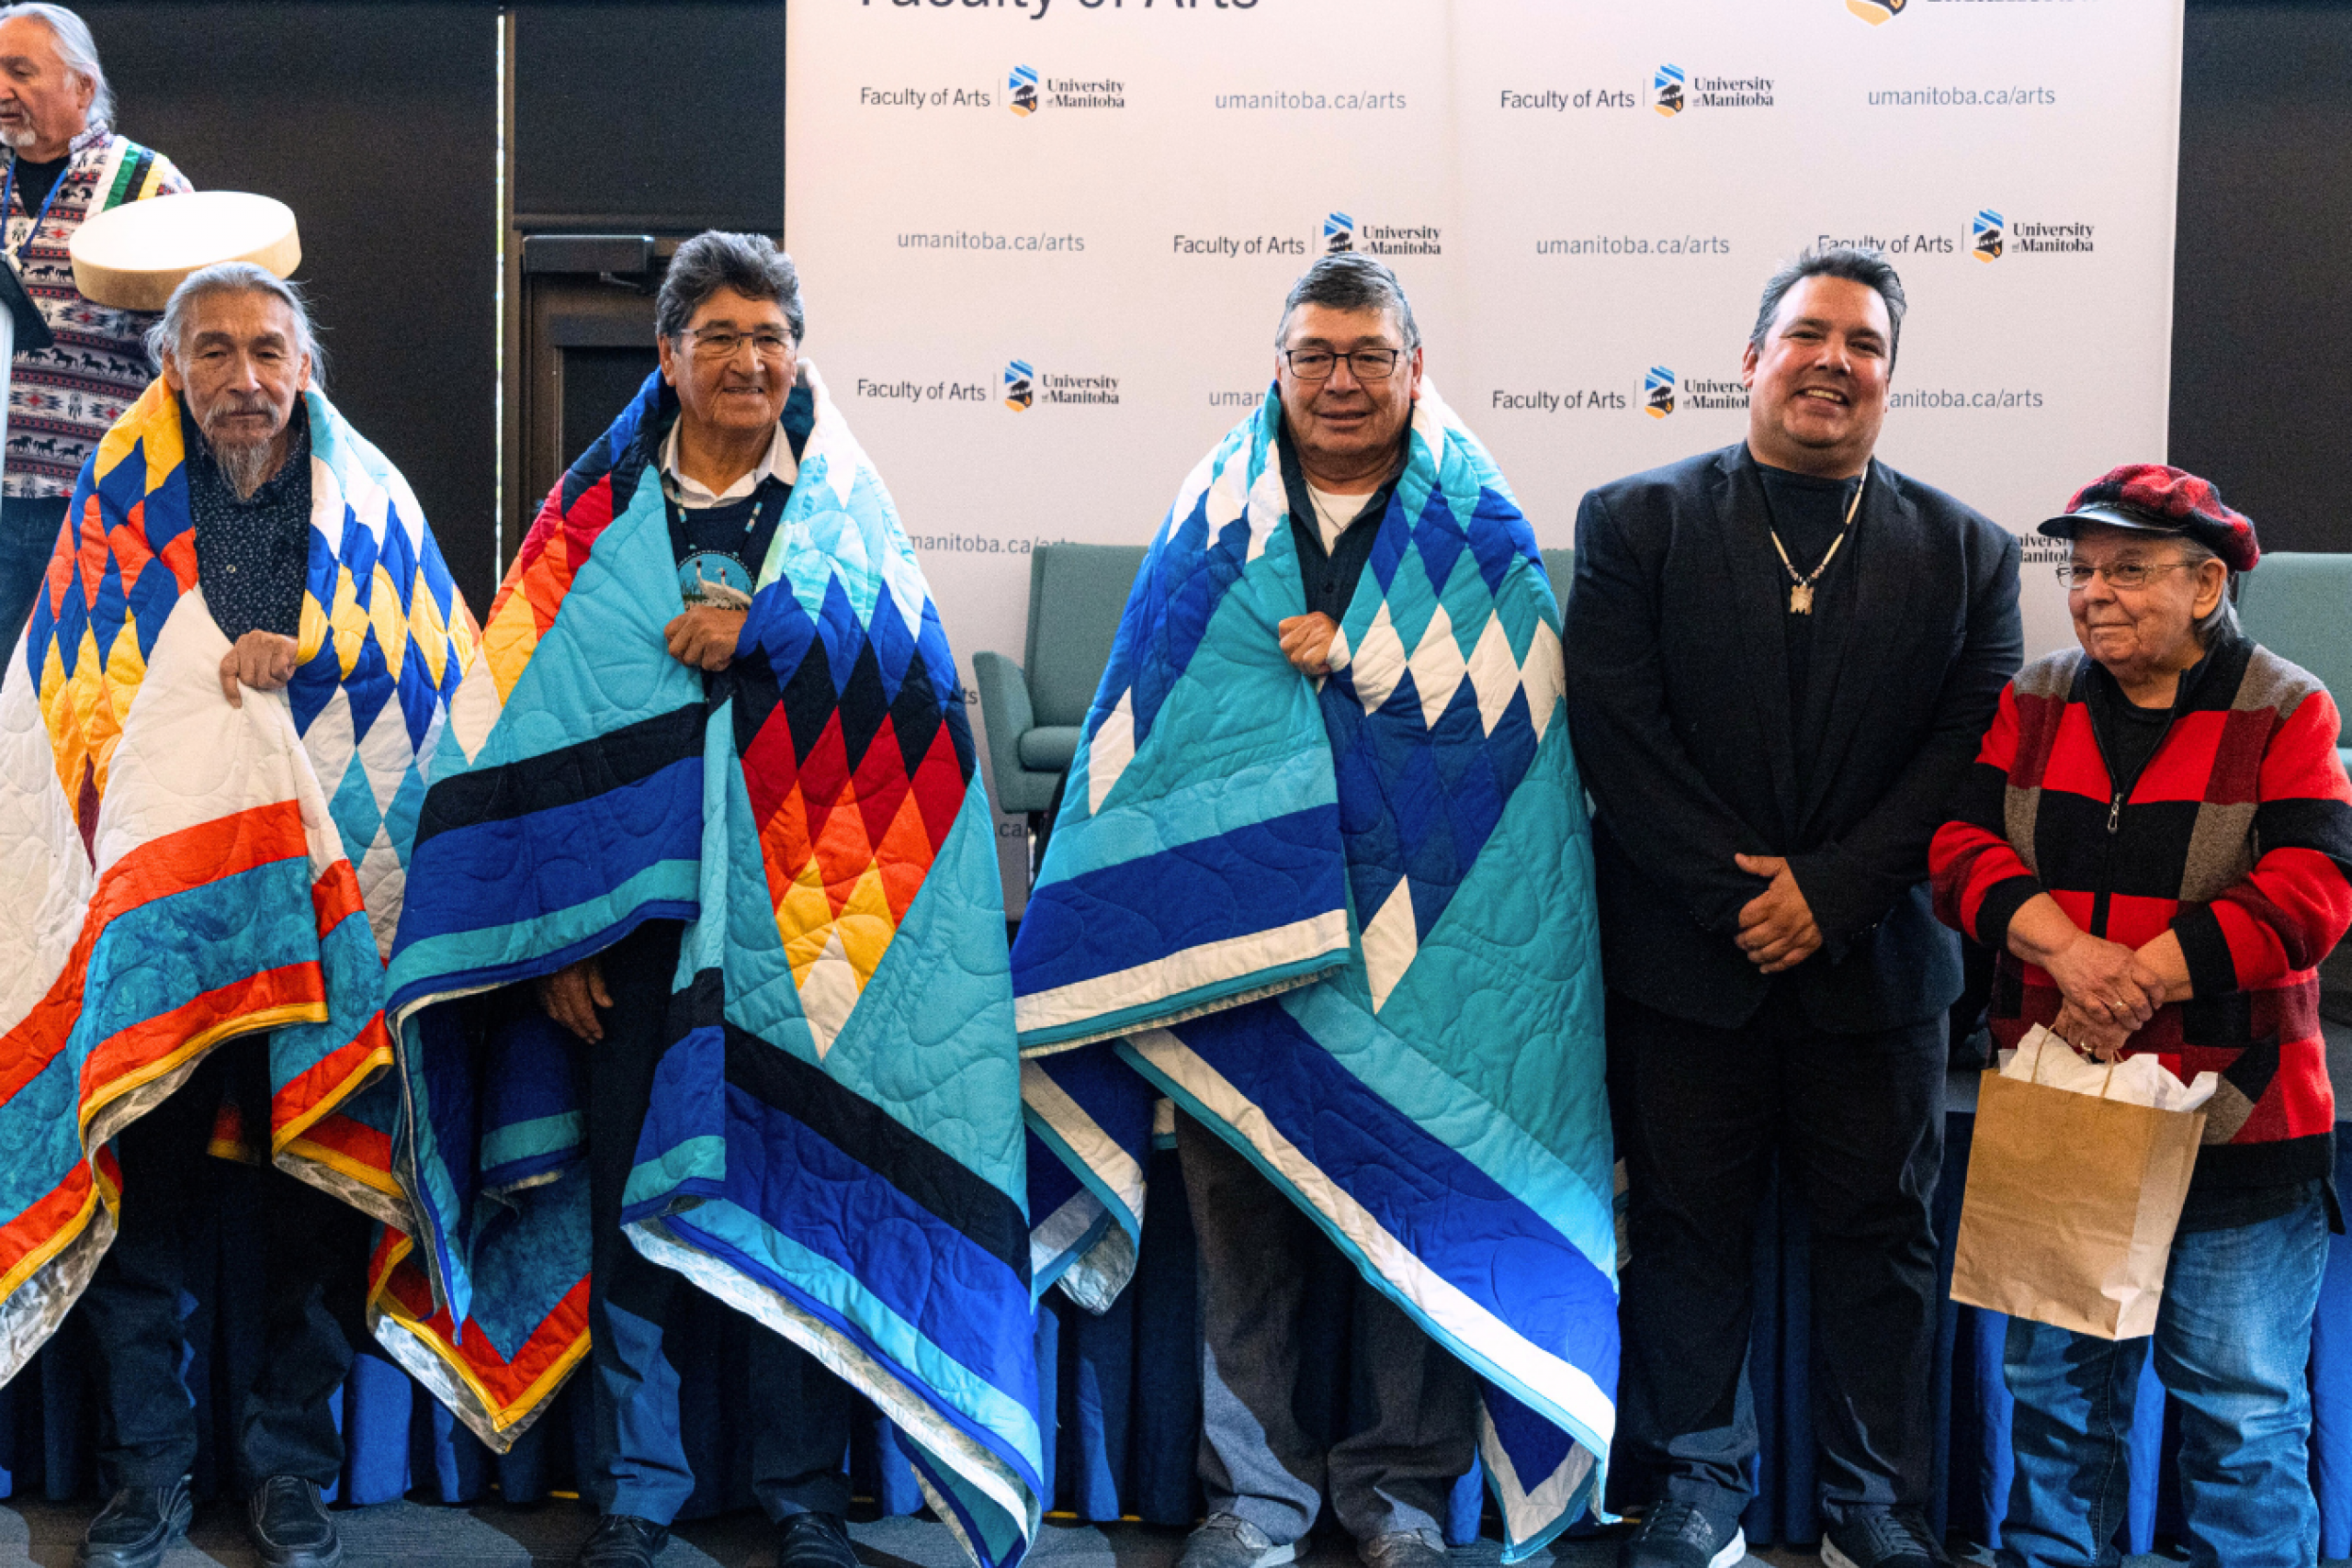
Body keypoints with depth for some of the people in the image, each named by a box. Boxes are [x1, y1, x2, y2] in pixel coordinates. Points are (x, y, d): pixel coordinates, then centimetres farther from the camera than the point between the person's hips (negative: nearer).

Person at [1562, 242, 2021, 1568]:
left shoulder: (1969, 552, 5)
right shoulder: (1636, 523, 0)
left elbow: (1972, 751, -2)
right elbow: (1617, 733, -8)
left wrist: (1830, 892, -13)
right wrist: (1739, 893, -13)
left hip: (1877, 962, 2)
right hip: (1686, 960, -1)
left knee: (1882, 1233, 10)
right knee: (1688, 1230, 9)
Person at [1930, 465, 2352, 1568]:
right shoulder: (2033, 705, 8)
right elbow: (1963, 847, -3)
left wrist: (2138, 980, -19)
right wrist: (2066, 949, -20)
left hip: (2232, 1120, -3)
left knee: (2241, 1404, 5)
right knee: (2054, 1385, 14)